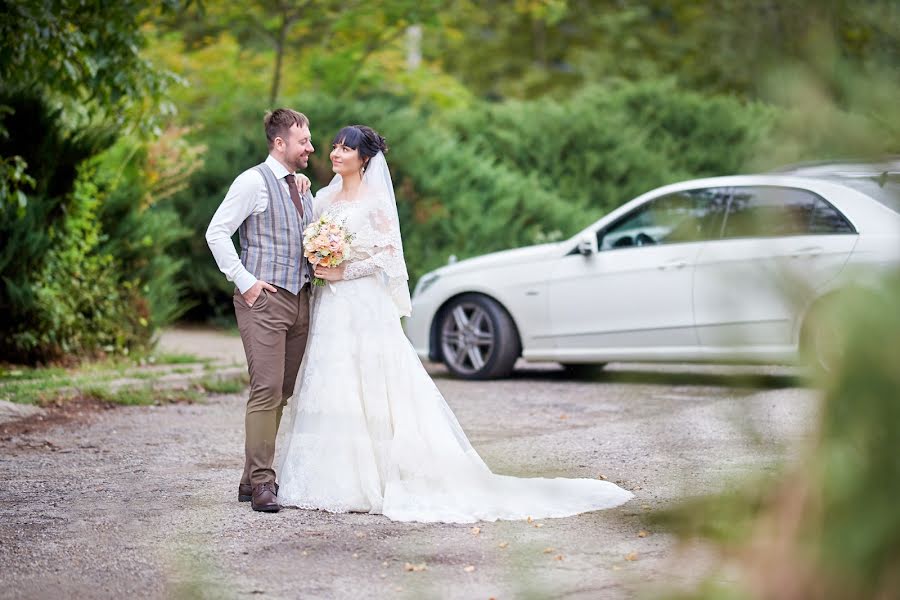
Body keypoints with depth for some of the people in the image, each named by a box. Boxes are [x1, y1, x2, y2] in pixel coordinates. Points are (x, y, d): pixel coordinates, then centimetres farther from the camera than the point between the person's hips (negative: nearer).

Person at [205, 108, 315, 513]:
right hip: (264, 298, -8)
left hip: (300, 298, 8)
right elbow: (216, 232, -11)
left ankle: (254, 479, 13)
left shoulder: (302, 187, 16)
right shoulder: (254, 182, -7)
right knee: (266, 390, -12)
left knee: (284, 392, 7)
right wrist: (245, 280, -15)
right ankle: (262, 483, -9)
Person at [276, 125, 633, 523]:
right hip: (330, 309, 7)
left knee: (371, 393, -6)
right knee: (330, 392, 4)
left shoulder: (375, 201, -6)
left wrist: (343, 272, -14)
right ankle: (335, 480, 8)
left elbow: (388, 255, -12)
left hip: (366, 307, -7)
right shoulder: (324, 199, 14)